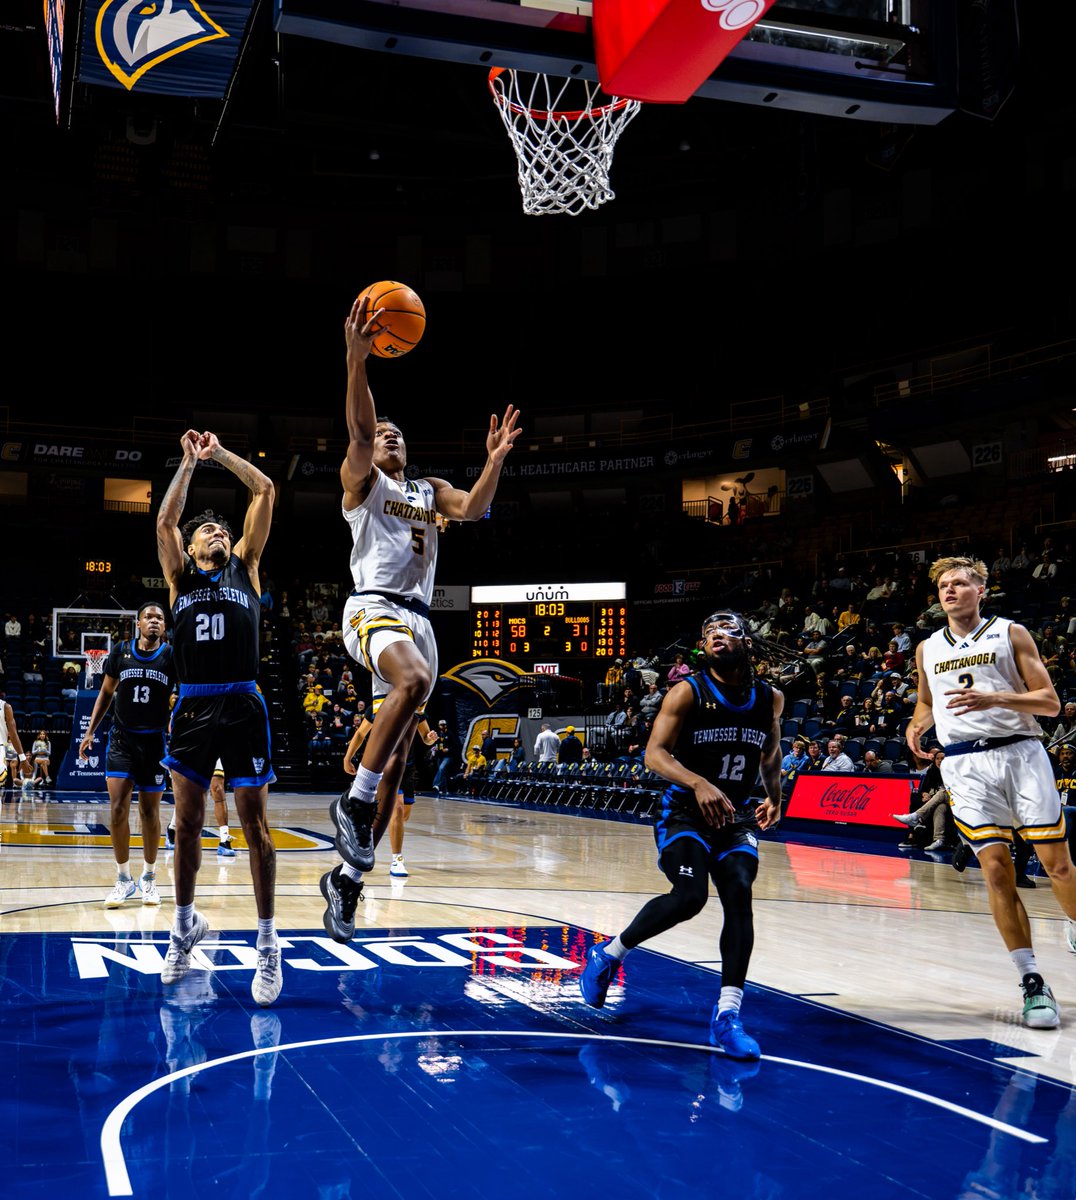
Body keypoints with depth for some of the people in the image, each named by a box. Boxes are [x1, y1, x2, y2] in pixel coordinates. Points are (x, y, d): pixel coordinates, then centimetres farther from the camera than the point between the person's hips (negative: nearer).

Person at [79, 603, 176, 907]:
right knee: (118, 808, -8)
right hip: (121, 739, 1)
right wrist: (90, 731, 7)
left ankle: (149, 876, 22)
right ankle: (124, 879, 5)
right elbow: (106, 692, 11)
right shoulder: (120, 651, 1)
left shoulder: (172, 656, -4)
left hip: (155, 741, -1)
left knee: (150, 811, 7)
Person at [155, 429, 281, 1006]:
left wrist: (221, 453, 14)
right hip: (193, 707, 2)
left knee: (255, 825, -1)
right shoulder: (179, 576, 14)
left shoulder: (245, 567, 12)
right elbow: (165, 519, -1)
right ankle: (186, 924, 28)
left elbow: (265, 491, 8)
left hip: (242, 707, -1)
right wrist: (190, 461, 3)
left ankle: (268, 946, 5)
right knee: (186, 825, 9)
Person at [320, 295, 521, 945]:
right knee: (415, 679, -38)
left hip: (418, 618, 6)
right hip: (373, 606, -6)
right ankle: (355, 801, -27)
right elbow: (359, 431, -9)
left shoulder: (431, 492, 26)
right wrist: (357, 361, -23)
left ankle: (349, 875, 10)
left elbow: (474, 508, 6)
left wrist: (496, 461, -8)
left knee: (397, 755, 2)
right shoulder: (362, 480, 11)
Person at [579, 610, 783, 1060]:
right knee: (690, 895, -23)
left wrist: (774, 795, 8)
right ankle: (608, 954, 2)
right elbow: (655, 754, -19)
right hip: (685, 811, -4)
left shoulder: (770, 699, 3)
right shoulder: (688, 693, -11)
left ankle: (727, 1015, -16)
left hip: (737, 815, 4)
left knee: (739, 895, -19)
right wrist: (698, 783, -35)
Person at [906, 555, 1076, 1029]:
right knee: (996, 871, -9)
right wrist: (917, 726, 6)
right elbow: (926, 702, 30)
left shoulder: (1011, 634, 4)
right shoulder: (928, 649, 15)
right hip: (966, 764, 2)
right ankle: (1032, 982, -4)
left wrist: (994, 698, -16)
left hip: (1020, 753, -1)